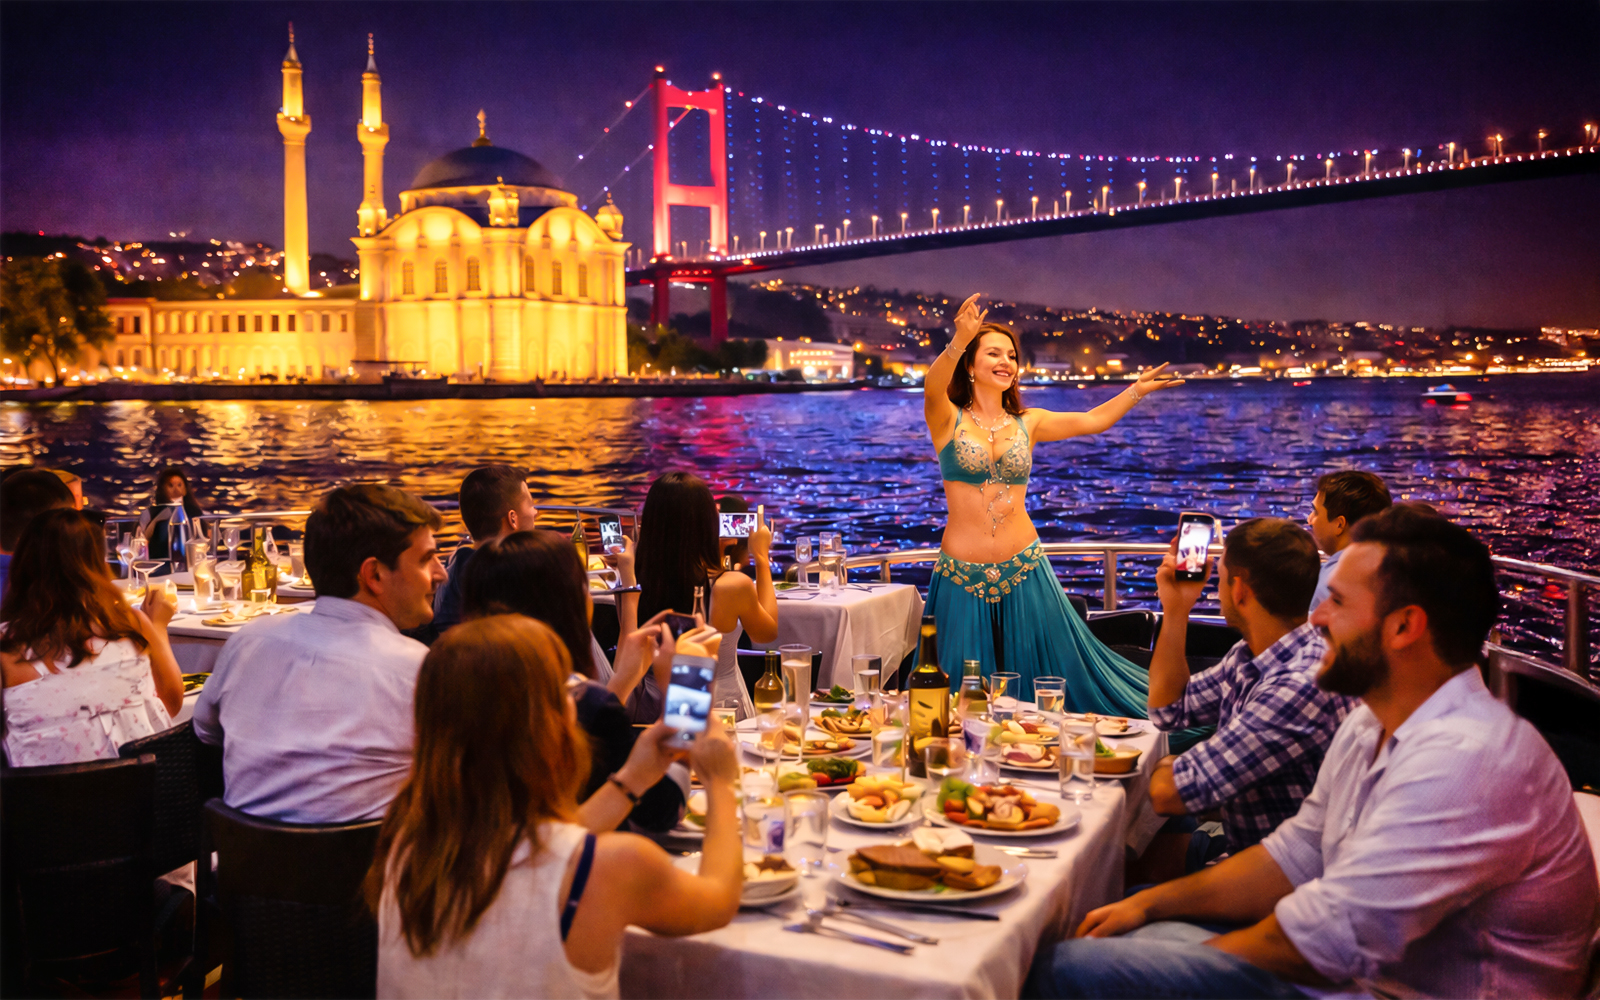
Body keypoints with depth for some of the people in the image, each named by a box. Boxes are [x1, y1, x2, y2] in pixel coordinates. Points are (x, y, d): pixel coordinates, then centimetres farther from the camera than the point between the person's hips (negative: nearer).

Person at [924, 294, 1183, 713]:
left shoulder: (1026, 423, 9)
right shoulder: (948, 419, -4)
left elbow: (1093, 420, 10)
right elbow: (933, 386, -25)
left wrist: (1138, 389, 0)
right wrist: (959, 341, -42)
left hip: (1023, 571, 3)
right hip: (964, 575, -3)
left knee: (1048, 675, 9)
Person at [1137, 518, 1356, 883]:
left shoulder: (1303, 686, -30)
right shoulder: (1249, 656, 1)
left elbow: (1169, 793, -27)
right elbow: (1170, 710, 19)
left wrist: (1164, 767, -2)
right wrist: (1175, 611, 7)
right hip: (1238, 845, 9)